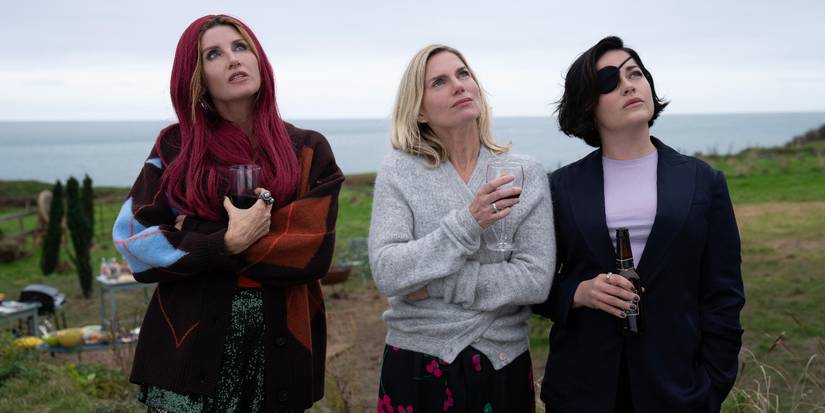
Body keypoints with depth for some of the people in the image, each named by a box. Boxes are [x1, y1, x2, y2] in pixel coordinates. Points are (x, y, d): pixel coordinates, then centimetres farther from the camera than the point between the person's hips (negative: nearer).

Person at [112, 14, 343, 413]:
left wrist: (193, 238, -11)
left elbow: (314, 251, -11)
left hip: (279, 347, 1)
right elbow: (135, 242, -5)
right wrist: (226, 243, -17)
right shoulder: (175, 145, 3)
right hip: (188, 344, 0)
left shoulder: (309, 151, 1)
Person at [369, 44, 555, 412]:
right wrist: (466, 224, -25)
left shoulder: (526, 173, -4)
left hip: (503, 365, 1)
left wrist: (437, 285, -16)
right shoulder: (398, 171, -6)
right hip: (416, 365, -1)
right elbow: (387, 274, -15)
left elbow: (536, 280, -10)